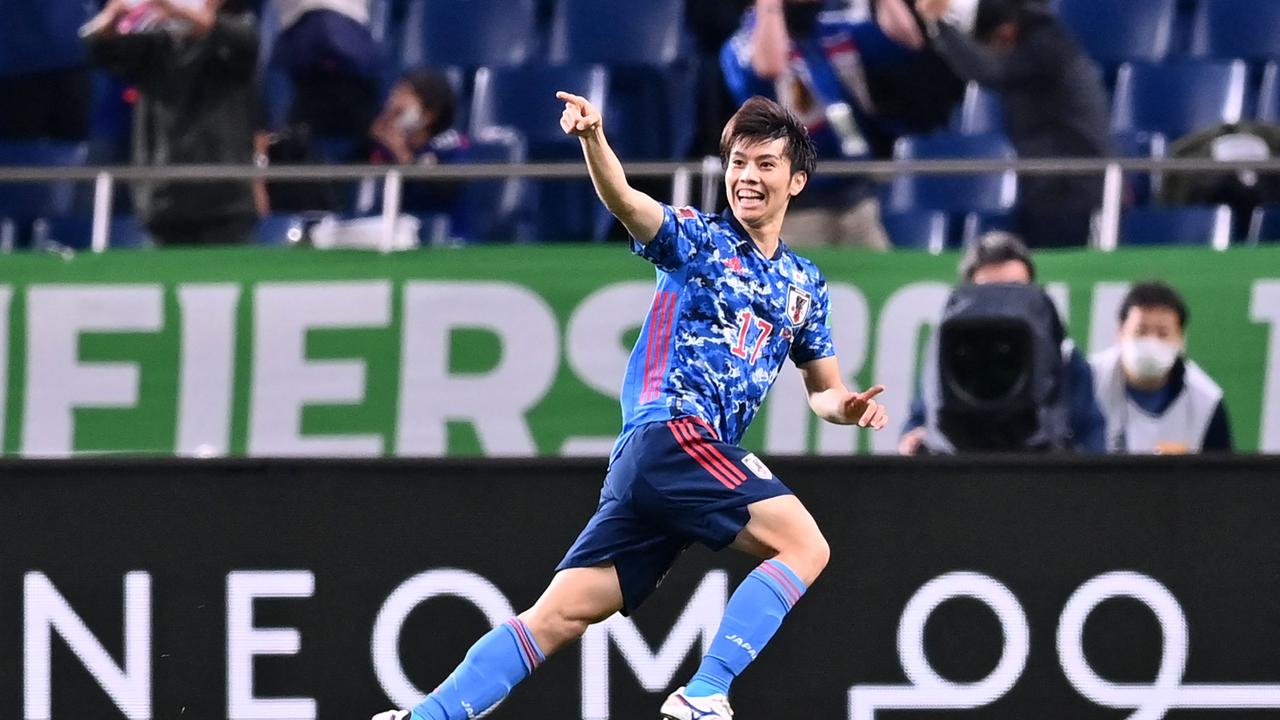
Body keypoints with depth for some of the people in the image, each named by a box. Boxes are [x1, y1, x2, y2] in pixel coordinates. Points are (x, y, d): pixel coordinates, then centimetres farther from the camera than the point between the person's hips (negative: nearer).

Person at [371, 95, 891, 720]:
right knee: (804, 546, -19)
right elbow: (623, 201, -16)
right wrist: (593, 137, -37)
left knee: (559, 616, -1)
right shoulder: (698, 238, 3)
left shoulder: (805, 286, 23)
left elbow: (823, 390, 29)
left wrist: (846, 406, 4)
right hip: (672, 433, -7)